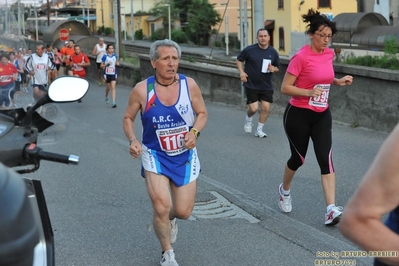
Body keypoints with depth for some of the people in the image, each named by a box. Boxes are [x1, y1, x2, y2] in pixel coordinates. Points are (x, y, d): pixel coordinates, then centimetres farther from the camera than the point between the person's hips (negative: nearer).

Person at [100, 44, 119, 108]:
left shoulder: (115, 56, 2)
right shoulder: (105, 56, -7)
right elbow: (101, 66, -4)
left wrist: (117, 63, -1)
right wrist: (106, 65, -21)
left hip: (113, 74, 1)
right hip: (107, 74, -1)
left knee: (113, 87, -10)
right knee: (108, 87, 13)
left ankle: (113, 102, -14)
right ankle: (106, 97, 45)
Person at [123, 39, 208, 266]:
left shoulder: (189, 85, -12)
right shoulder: (142, 90, -15)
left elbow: (202, 113, 1)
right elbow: (128, 118, 0)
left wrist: (194, 132, -18)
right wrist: (133, 140, -17)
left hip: (185, 156, 2)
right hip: (155, 155, -2)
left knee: (183, 211, 4)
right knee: (161, 207, -13)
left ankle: (170, 219, 46)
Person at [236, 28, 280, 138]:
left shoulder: (273, 52, 0)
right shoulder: (249, 50, -9)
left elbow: (277, 67, 12)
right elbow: (239, 59, 5)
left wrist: (273, 69, -12)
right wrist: (241, 72, -9)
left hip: (266, 86, 3)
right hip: (251, 85, -3)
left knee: (266, 108, -2)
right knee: (253, 108, -8)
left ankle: (259, 130, 18)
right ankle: (248, 118, 29)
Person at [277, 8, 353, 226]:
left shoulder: (329, 54, 3)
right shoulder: (301, 57, -17)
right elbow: (285, 88, -16)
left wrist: (338, 82, 4)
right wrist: (309, 92, -29)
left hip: (322, 115, 5)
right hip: (298, 115, -5)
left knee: (326, 158, -9)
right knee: (298, 157, 10)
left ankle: (331, 210, -15)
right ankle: (285, 190, 41)